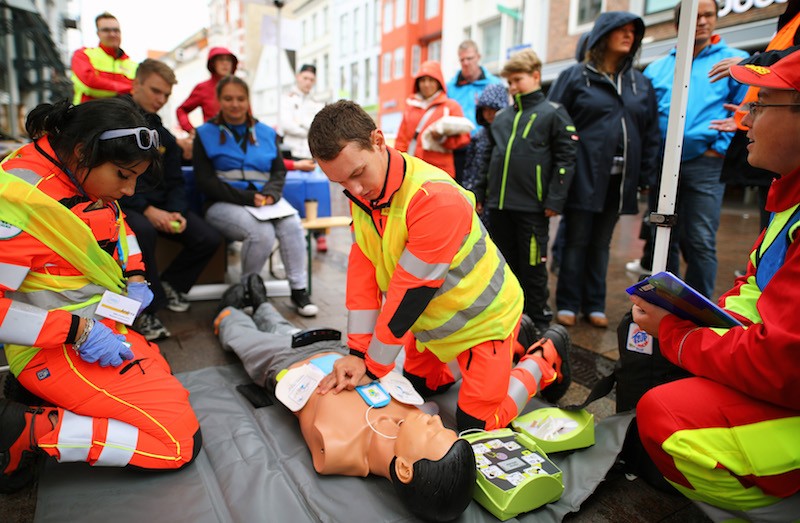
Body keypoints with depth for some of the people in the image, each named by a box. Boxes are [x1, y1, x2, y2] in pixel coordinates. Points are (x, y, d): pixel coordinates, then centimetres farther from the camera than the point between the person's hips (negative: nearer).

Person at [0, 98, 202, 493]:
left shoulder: (84, 175, 1)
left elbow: (119, 229, 21)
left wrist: (135, 279, 7)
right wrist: (79, 332, -25)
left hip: (102, 324, 9)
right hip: (60, 350, -9)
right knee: (180, 442, -11)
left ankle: (41, 398, 15)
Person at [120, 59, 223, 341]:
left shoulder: (163, 135, 16)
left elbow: (175, 182, 12)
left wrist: (176, 212, -9)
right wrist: (146, 210, -22)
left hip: (160, 205, 6)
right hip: (123, 205, -6)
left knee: (209, 238, -12)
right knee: (142, 231, -38)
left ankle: (169, 286, 12)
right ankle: (147, 309, -21)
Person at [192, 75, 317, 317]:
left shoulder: (266, 133, 16)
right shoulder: (206, 134, 6)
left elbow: (279, 171, 12)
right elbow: (206, 181, -3)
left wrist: (270, 193, -12)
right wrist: (247, 197, -16)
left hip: (264, 201, 3)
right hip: (224, 204, -3)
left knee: (292, 225, -28)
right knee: (262, 232, -32)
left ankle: (299, 290, -15)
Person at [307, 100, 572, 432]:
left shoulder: (437, 198, -36)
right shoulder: (362, 191, -11)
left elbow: (410, 291, -31)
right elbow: (362, 271, -11)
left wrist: (372, 367, -21)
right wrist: (357, 352, -16)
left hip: (483, 317, -7)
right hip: (429, 319, 8)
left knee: (476, 425, 0)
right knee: (419, 386, 25)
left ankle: (545, 360, 23)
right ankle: (511, 343, 37)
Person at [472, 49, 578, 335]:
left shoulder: (553, 113, 0)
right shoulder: (501, 117, 16)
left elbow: (566, 158, -6)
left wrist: (555, 199, -13)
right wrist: (481, 193, 16)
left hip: (532, 206, -5)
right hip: (498, 204, 6)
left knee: (532, 265, 2)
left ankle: (538, 320, 17)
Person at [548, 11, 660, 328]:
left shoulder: (641, 84, 13)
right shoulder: (575, 77, 0)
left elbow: (651, 134, 12)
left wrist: (645, 176, 5)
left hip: (619, 180, 4)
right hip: (584, 176, -4)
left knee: (601, 245, 12)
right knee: (576, 241, 3)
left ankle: (594, 305, 23)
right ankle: (568, 303, 15)